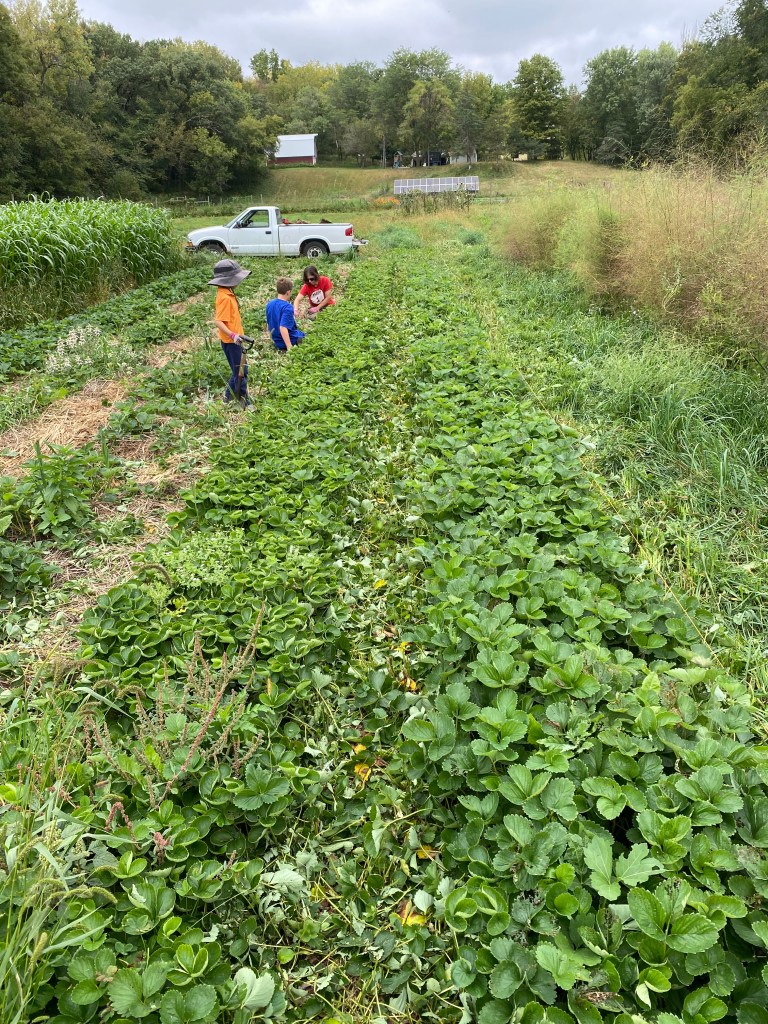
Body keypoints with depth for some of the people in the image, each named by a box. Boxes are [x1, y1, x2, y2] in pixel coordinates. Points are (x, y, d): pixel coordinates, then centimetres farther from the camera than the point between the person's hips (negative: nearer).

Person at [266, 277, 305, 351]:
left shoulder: (269, 304, 3)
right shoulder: (287, 307, -21)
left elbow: (269, 324, 13)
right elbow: (283, 328, -31)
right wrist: (290, 348, -34)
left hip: (277, 342, 8)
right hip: (292, 341, -8)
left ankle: (281, 349, 5)